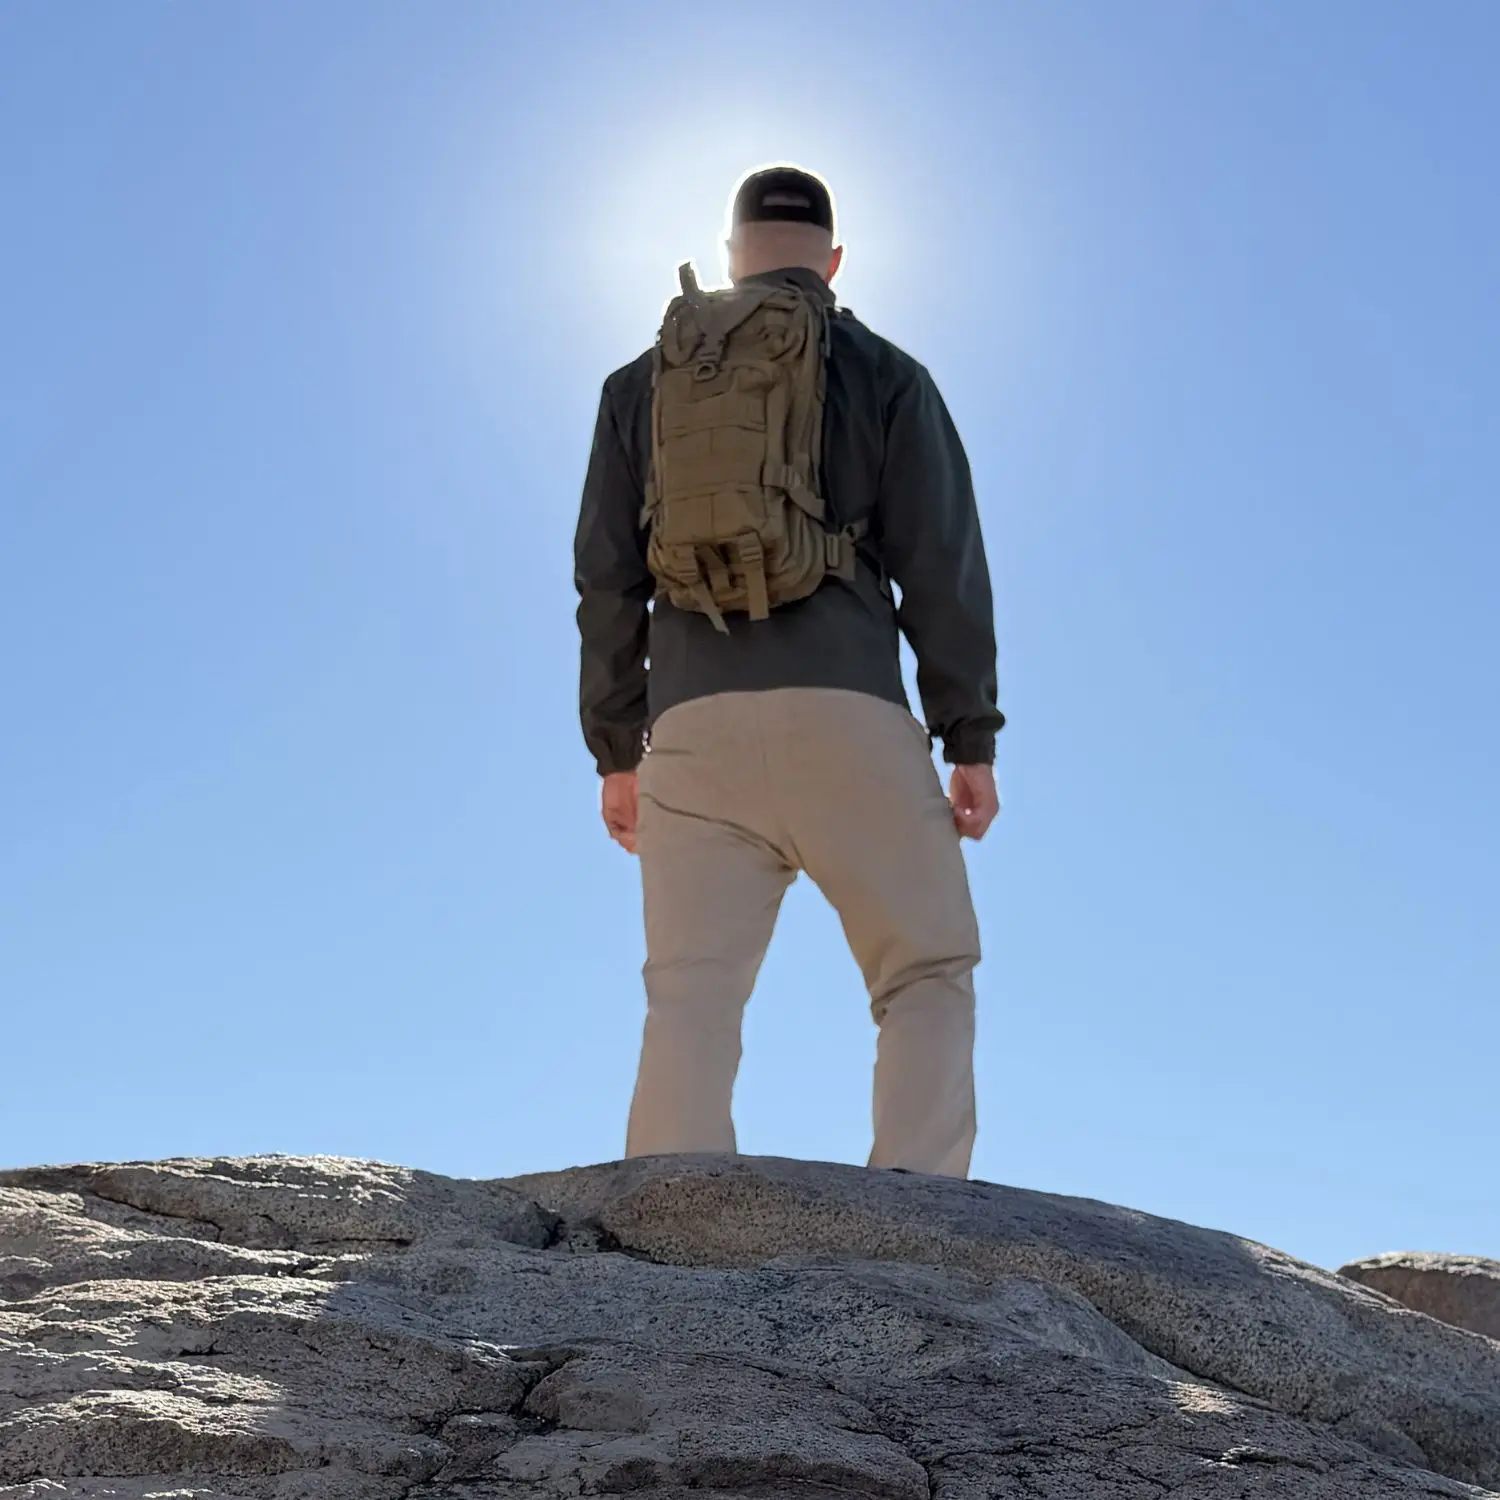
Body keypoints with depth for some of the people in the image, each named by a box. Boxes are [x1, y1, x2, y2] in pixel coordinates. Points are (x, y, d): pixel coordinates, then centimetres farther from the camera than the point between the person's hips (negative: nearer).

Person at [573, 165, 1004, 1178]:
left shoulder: (643, 384, 17)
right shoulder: (886, 377, 11)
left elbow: (606, 582, 13)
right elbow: (944, 568, 3)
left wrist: (616, 752, 15)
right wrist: (972, 740, 4)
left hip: (694, 725, 2)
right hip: (847, 716, -2)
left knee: (691, 999, 2)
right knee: (930, 976, 6)